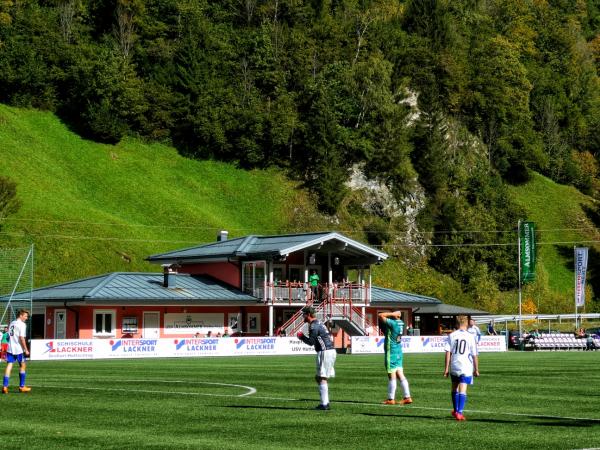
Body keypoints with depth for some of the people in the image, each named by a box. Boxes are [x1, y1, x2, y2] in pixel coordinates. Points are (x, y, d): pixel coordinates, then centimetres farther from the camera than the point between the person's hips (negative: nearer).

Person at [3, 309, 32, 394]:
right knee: (22, 366, 10)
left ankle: (5, 386, -9)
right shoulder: (22, 325, -10)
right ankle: (22, 387, 14)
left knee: (9, 366, 2)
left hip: (10, 348, 6)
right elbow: (21, 338, -17)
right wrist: (26, 349, -13)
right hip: (19, 349, -6)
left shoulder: (11, 323, 14)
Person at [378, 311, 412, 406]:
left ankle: (391, 399, 4)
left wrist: (393, 314, -14)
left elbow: (380, 315, -18)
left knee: (392, 376, -2)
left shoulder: (392, 323, -17)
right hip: (399, 351, 8)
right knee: (400, 375, 9)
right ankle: (407, 397, 8)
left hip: (391, 352, -8)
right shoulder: (401, 323, 7)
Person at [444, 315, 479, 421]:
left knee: (454, 389, 19)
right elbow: (475, 355, -1)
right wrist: (476, 369, 8)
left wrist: (446, 368, 1)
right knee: (462, 391, -5)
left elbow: (448, 352, -2)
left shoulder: (451, 336, 1)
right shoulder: (470, 337, -3)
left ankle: (456, 411, 31)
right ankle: (459, 412, -16)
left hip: (454, 366, 2)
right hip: (466, 367, -2)